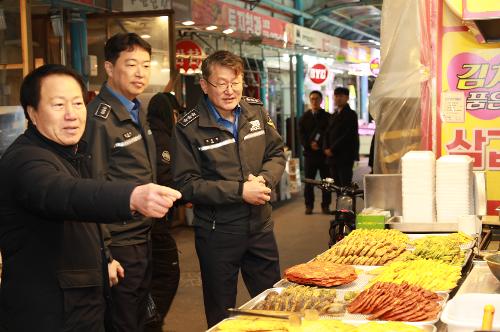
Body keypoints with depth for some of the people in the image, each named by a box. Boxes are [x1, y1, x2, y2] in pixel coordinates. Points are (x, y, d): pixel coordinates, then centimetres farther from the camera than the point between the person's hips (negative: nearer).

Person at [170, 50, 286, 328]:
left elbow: (277, 154, 9)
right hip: (217, 232, -4)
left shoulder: (257, 111, 2)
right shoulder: (189, 128, -12)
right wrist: (240, 191, -20)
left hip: (260, 225, 4)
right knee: (221, 313, 13)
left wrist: (264, 179, -13)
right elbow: (186, 185, -15)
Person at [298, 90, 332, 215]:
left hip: (324, 153, -1)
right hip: (309, 153, 1)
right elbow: (301, 134, 5)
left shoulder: (327, 117, 7)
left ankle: (326, 205, 9)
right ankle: (309, 205, 10)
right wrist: (309, 144, -12)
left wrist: (319, 144, -14)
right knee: (309, 181, 2)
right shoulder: (305, 117, 12)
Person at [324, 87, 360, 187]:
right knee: (337, 185, 7)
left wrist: (332, 149, -14)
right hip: (332, 157, 7)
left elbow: (348, 136, -14)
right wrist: (326, 148, -2)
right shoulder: (334, 115, 20)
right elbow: (328, 134, 17)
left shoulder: (351, 114, -5)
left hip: (345, 157, -7)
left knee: (345, 185, -10)